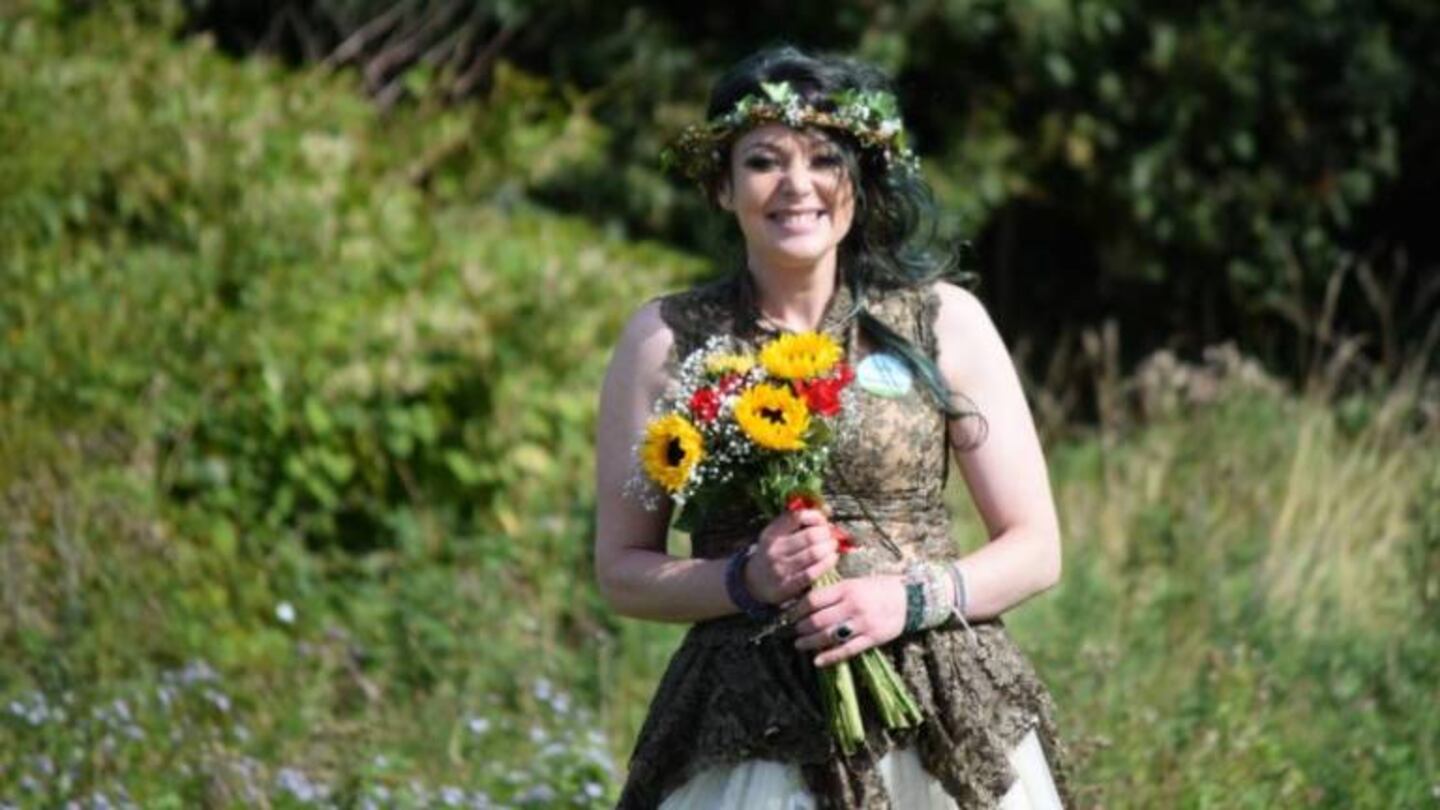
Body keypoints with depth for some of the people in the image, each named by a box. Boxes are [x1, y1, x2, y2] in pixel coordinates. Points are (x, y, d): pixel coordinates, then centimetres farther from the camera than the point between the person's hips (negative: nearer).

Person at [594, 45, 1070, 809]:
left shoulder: (944, 321, 3)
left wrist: (912, 596, -13)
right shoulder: (665, 338, 3)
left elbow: (1035, 549, 4)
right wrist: (746, 579, -12)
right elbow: (621, 572, 6)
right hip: (750, 731, 0)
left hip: (943, 717, 0)